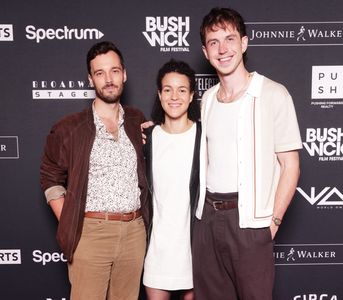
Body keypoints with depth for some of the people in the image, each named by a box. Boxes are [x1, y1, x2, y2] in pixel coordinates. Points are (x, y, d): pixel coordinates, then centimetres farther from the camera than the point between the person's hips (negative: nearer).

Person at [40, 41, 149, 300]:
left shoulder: (137, 121, 9)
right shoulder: (69, 129, -1)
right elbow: (51, 179, 4)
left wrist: (145, 220, 8)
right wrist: (70, 228, -3)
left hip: (134, 232, 3)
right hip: (91, 233, -3)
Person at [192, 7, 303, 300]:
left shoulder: (273, 94, -7)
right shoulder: (208, 99, 10)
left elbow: (290, 166, -6)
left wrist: (272, 221, -9)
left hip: (248, 219, -5)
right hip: (207, 216, 5)